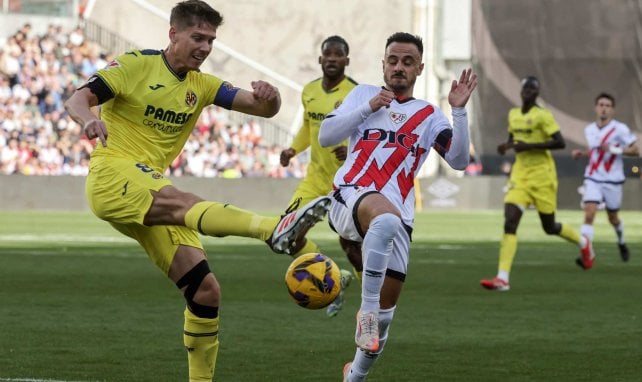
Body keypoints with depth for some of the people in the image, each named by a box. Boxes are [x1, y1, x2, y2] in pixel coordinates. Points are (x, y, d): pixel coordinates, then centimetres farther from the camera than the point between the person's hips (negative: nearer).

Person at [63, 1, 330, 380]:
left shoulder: (202, 85, 14)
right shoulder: (137, 65, -1)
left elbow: (263, 108, 5)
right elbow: (78, 99, -10)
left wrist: (269, 98, -20)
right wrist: (89, 118, -34)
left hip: (150, 187, 8)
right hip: (111, 178, -8)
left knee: (205, 290, -3)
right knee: (185, 203, -37)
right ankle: (277, 229, -63)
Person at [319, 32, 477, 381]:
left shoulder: (428, 115, 16)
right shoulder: (363, 94, 15)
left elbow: (459, 160, 3)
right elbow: (325, 136, 4)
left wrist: (459, 110, -7)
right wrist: (369, 107, -3)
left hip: (396, 216, 3)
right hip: (350, 198, -3)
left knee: (387, 306, 4)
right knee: (385, 218, -41)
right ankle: (367, 311, -36)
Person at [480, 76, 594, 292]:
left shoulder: (542, 115, -12)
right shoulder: (513, 114, 9)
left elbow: (560, 143, -18)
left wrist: (528, 146, -23)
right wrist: (508, 145, 3)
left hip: (542, 176, -5)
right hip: (520, 175, 5)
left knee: (549, 227, 8)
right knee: (509, 223, -12)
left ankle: (583, 243, 41)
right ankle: (502, 279, -18)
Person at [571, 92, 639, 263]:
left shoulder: (620, 129, -10)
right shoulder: (589, 130, 6)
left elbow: (636, 150, -10)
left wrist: (615, 149, -22)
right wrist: (582, 153, 4)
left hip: (613, 180, -2)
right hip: (593, 179, 2)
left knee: (613, 218, 13)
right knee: (589, 213, -17)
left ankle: (622, 243, 44)